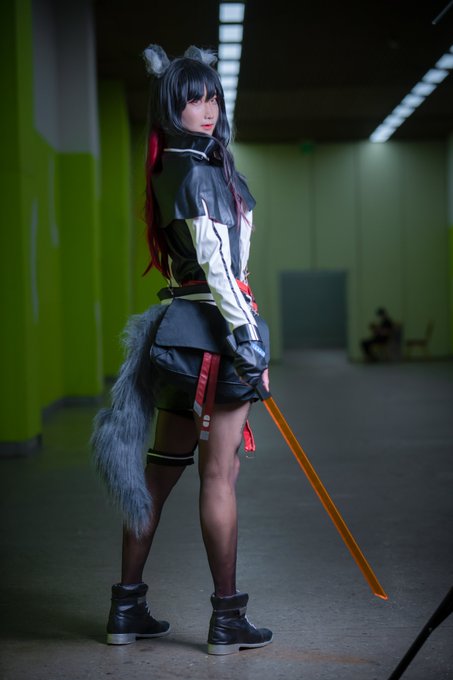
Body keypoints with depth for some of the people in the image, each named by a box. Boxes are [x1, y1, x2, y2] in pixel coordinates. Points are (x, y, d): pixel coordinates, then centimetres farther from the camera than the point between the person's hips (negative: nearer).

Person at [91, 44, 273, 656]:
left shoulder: (175, 170, 17)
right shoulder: (197, 173, -12)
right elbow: (217, 267, -18)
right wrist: (250, 342, -18)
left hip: (181, 329, 9)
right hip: (214, 329, -9)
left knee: (161, 468, 11)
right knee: (219, 474, -4)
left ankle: (127, 607, 18)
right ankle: (228, 620, 5)